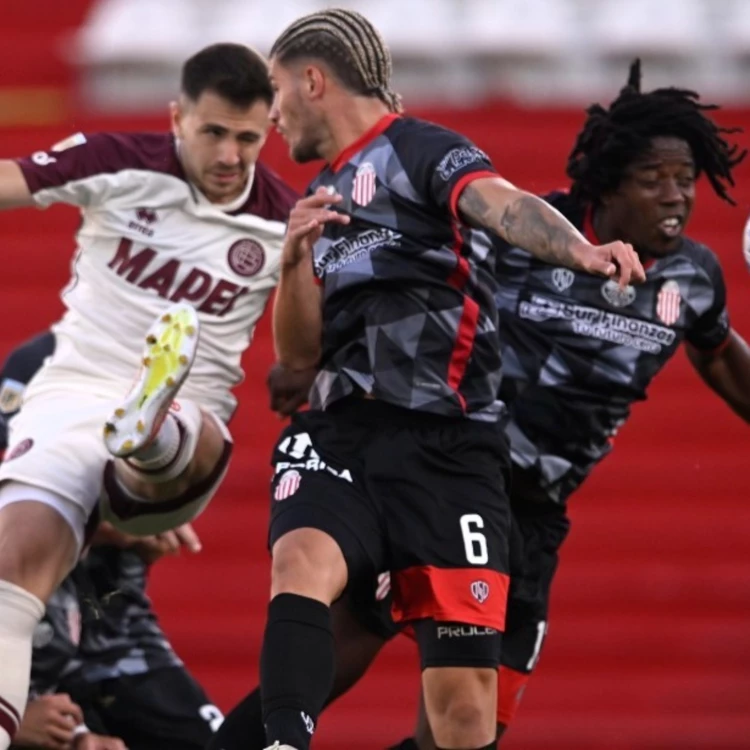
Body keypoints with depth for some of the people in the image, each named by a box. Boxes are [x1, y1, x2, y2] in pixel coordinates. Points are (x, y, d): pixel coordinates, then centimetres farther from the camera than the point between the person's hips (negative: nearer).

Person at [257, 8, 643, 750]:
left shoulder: (422, 152, -2)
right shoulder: (323, 195, 23)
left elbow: (503, 205, -23)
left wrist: (576, 250, -44)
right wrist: (297, 260, 5)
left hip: (446, 444, -6)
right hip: (340, 432, 6)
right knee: (300, 563, -28)